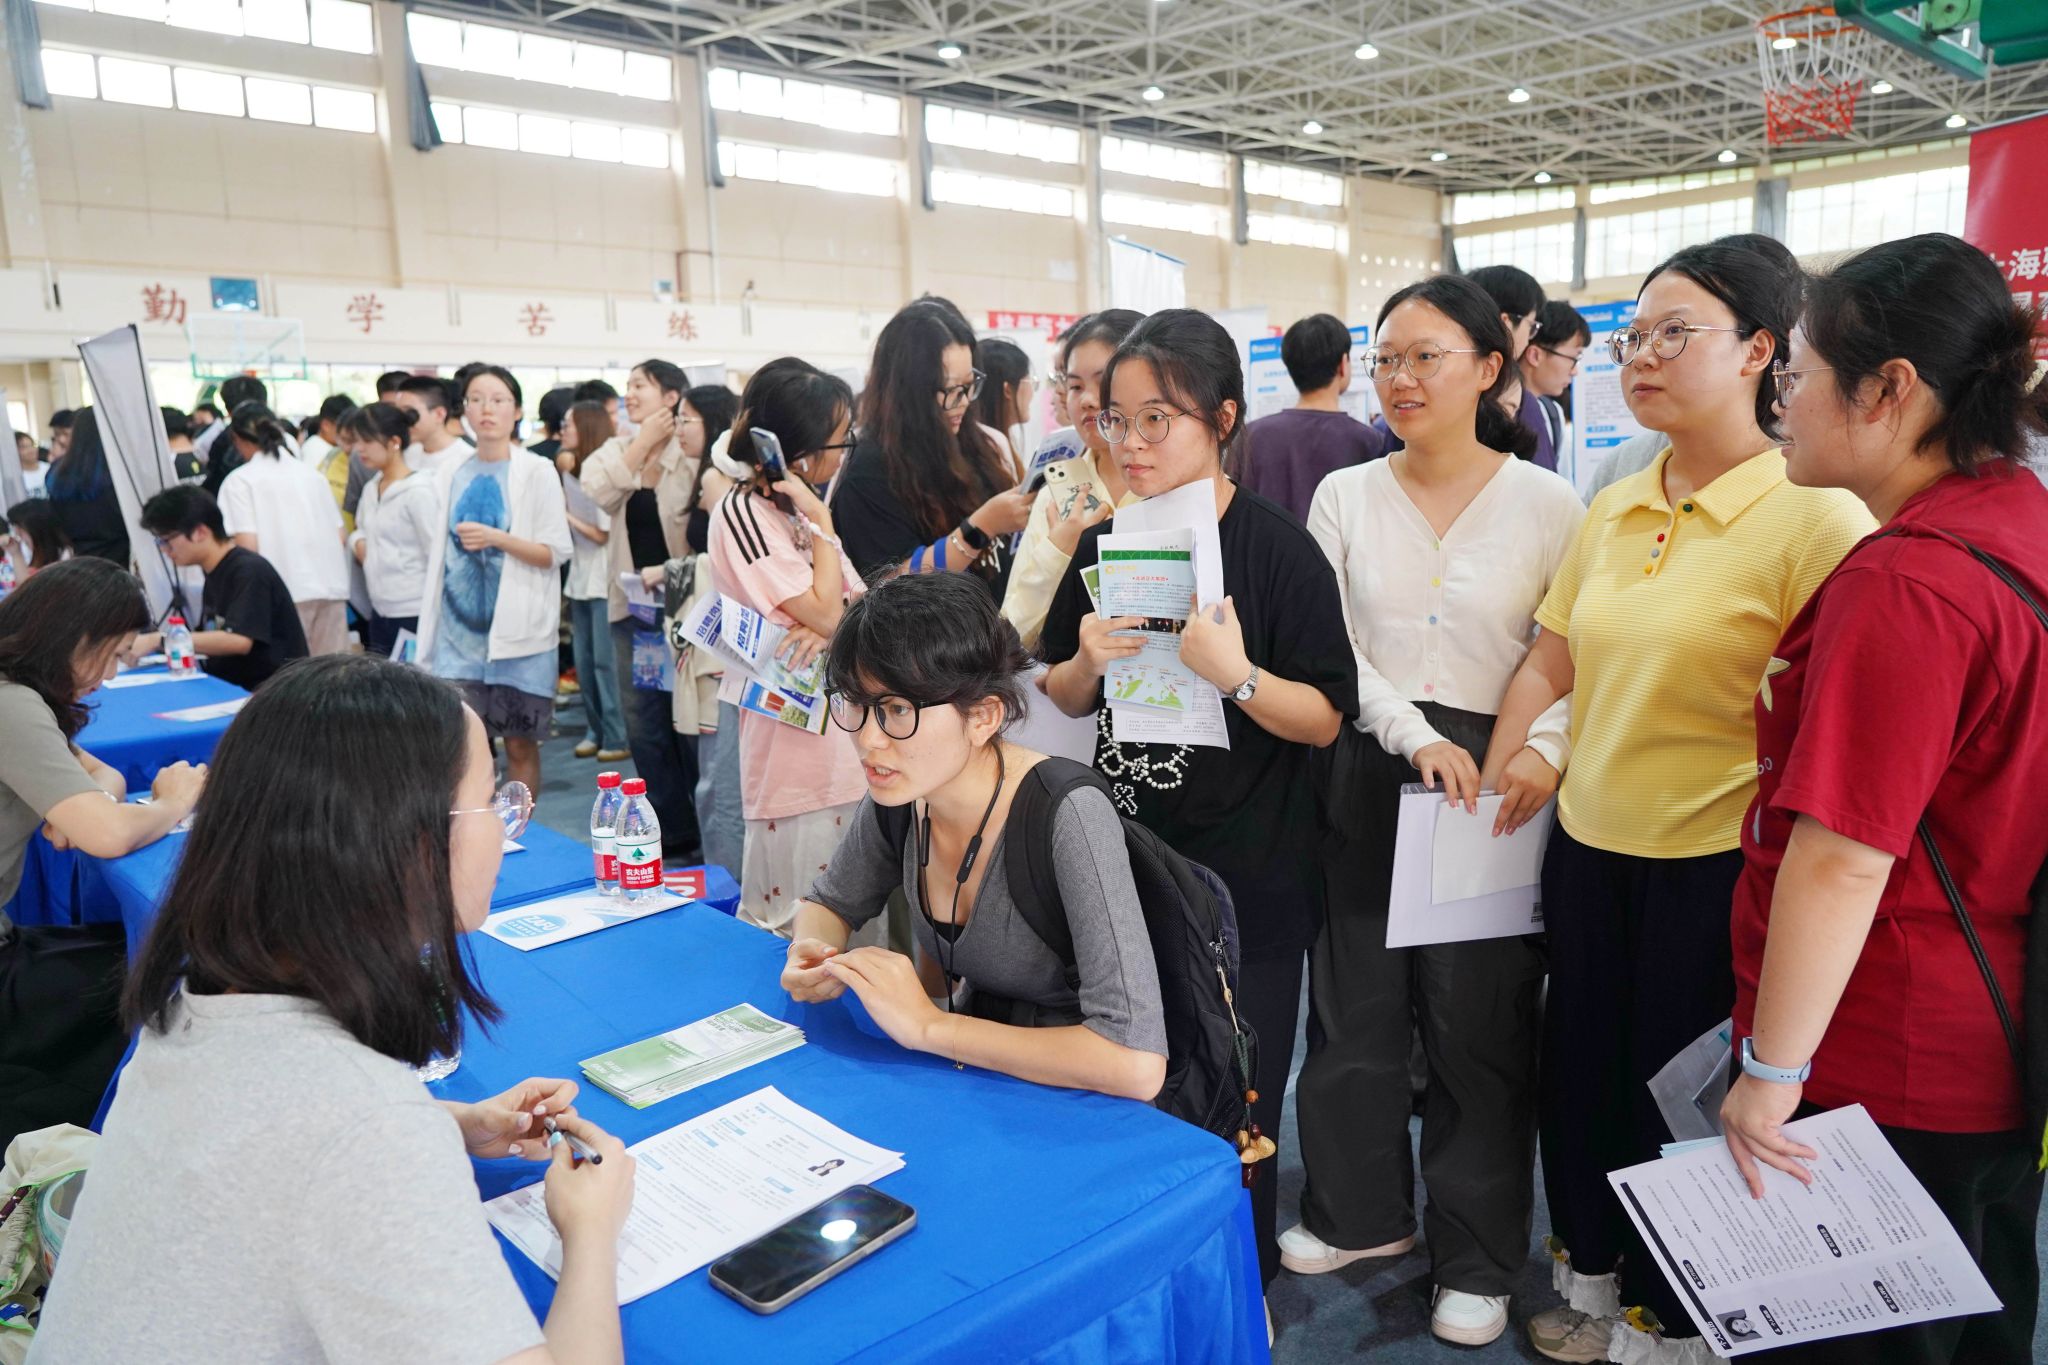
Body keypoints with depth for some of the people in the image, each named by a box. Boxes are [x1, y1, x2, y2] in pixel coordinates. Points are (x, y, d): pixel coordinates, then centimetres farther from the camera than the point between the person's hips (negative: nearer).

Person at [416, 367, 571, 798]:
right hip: (458, 627, 3)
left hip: (518, 629, -3)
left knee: (520, 744, 5)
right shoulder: (450, 476, 9)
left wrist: (496, 538, -20)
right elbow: (438, 554, 13)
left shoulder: (538, 474, -2)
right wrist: (429, 630, 10)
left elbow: (556, 552, -6)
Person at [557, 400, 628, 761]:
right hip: (580, 577, 8)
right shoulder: (570, 472, 11)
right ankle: (597, 731, 20)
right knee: (583, 660, 11)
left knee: (605, 660, -5)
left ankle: (617, 737, 3)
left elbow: (604, 535, -11)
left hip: (604, 579, -8)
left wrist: (567, 517, -7)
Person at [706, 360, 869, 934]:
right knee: (794, 916, -1)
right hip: (794, 724, -8)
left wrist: (832, 624, -13)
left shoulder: (797, 508, 12)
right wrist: (821, 522, -10)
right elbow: (824, 610, -17)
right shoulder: (743, 513, -14)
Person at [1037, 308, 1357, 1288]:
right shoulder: (1104, 547, 3)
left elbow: (1323, 722, -13)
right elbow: (1061, 702, 8)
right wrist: (1087, 663, -12)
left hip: (1246, 876, -4)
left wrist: (1235, 674, -29)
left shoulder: (1277, 549, -12)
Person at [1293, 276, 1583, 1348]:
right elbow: (1331, 651, -2)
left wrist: (1542, 750, -20)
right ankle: (1360, 1210, 34)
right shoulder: (1344, 496, 4)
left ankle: (1477, 1256, 26)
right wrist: (1416, 738, -14)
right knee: (1354, 999, 12)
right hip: (1367, 775, 2)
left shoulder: (1546, 503, -1)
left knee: (1479, 1021, 6)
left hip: (1495, 788, -2)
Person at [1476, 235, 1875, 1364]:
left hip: (1714, 861, -6)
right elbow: (1549, 661, 11)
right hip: (1588, 844, 6)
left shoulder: (1814, 515, -14)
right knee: (1580, 1070, 18)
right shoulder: (1613, 509, 6)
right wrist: (1499, 782, 4)